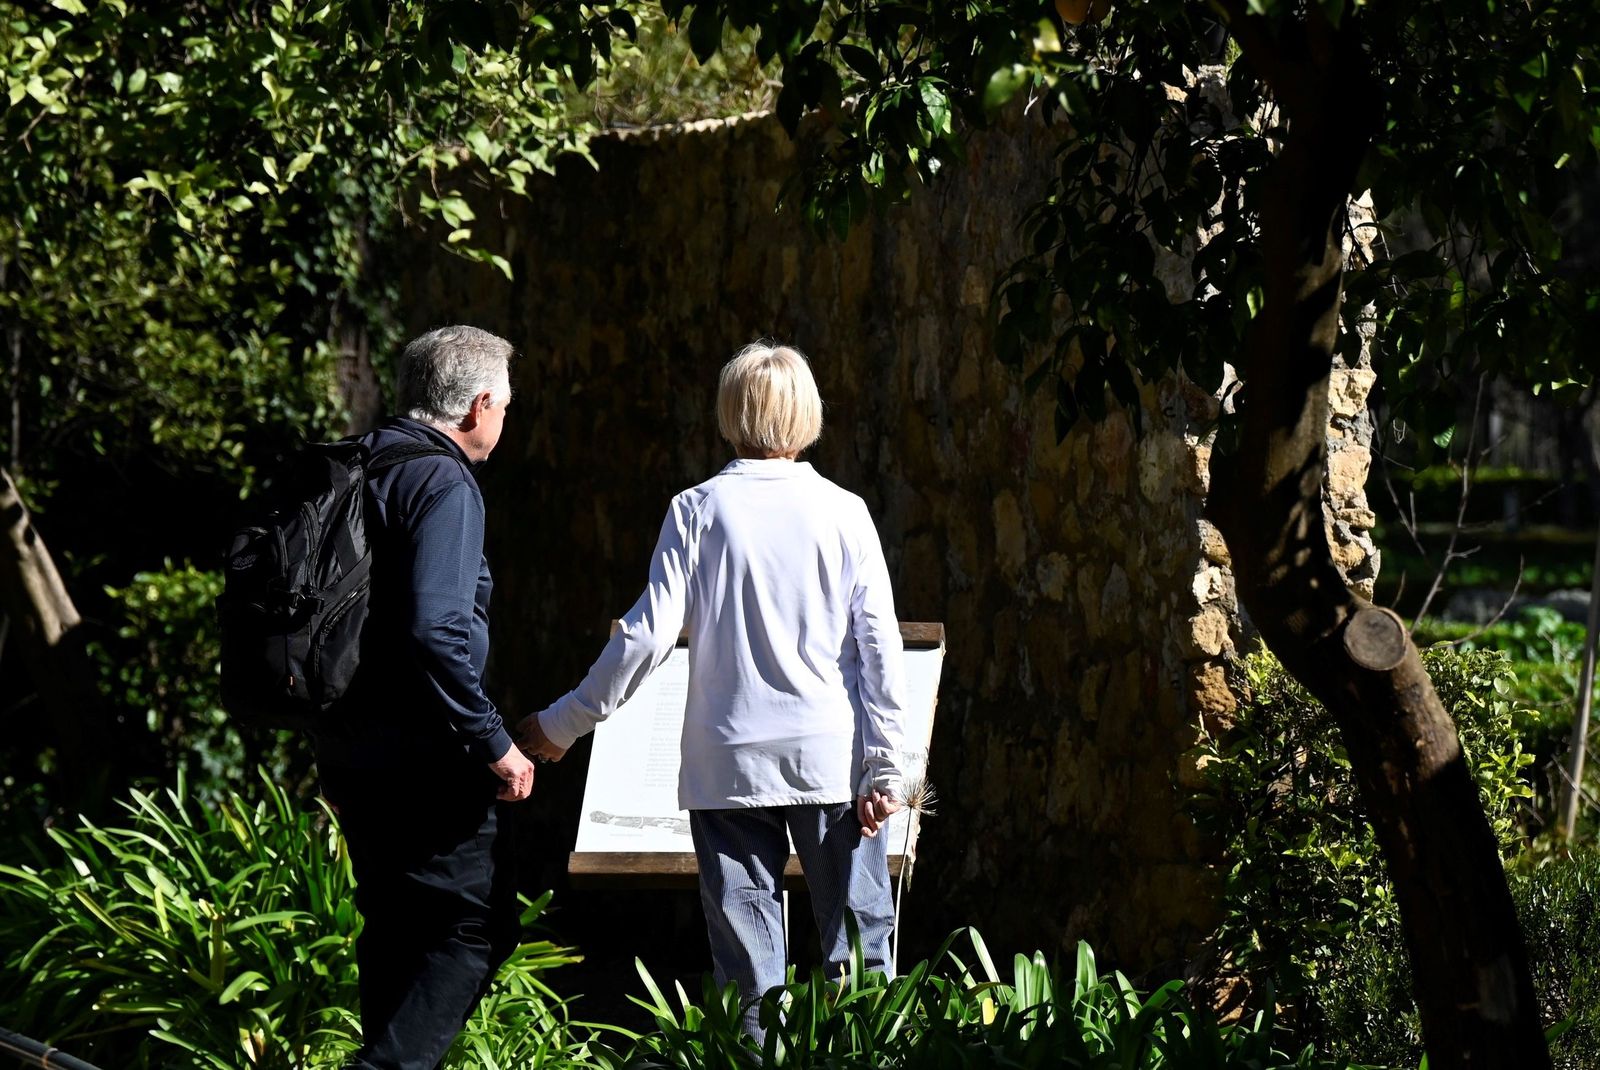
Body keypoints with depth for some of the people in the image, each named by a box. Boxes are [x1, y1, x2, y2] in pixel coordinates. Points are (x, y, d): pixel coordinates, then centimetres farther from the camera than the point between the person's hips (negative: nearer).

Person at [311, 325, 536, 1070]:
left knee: (395, 924, 18)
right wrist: (493, 743, -19)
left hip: (346, 745, 9)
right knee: (478, 924, -4)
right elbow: (435, 630, -25)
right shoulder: (444, 485, -15)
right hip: (420, 755, -9)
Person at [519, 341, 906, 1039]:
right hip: (829, 758, 0)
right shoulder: (842, 512, 2)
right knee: (859, 932, 6)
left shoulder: (698, 511, -1)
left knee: (747, 949, 3)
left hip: (729, 760, 0)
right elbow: (879, 646, -1)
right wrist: (884, 767, 3)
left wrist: (565, 722, 6)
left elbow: (648, 633, -4)